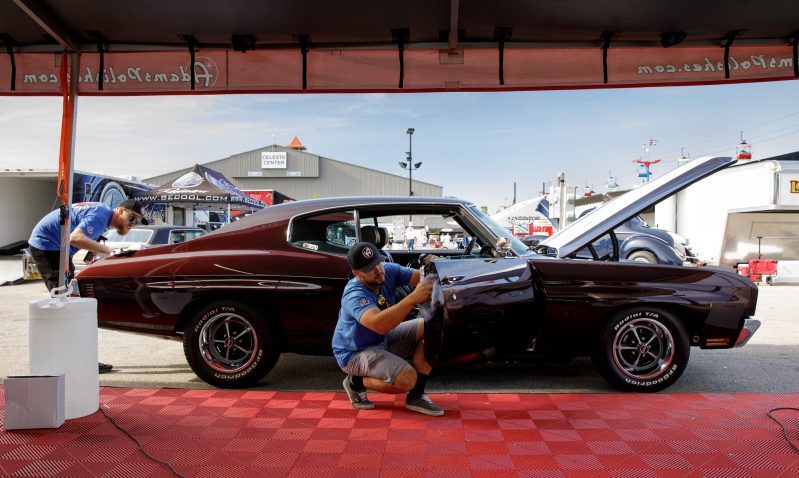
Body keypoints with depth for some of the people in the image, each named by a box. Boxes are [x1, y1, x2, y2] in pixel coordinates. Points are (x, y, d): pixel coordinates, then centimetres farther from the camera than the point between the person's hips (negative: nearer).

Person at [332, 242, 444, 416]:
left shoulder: (388, 271, -11)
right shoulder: (355, 295, -32)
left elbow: (419, 276, -16)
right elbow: (378, 325, -50)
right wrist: (413, 298, -57)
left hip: (382, 339, 8)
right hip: (355, 353, -8)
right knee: (407, 378, -29)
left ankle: (415, 396, -4)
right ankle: (356, 382, 0)